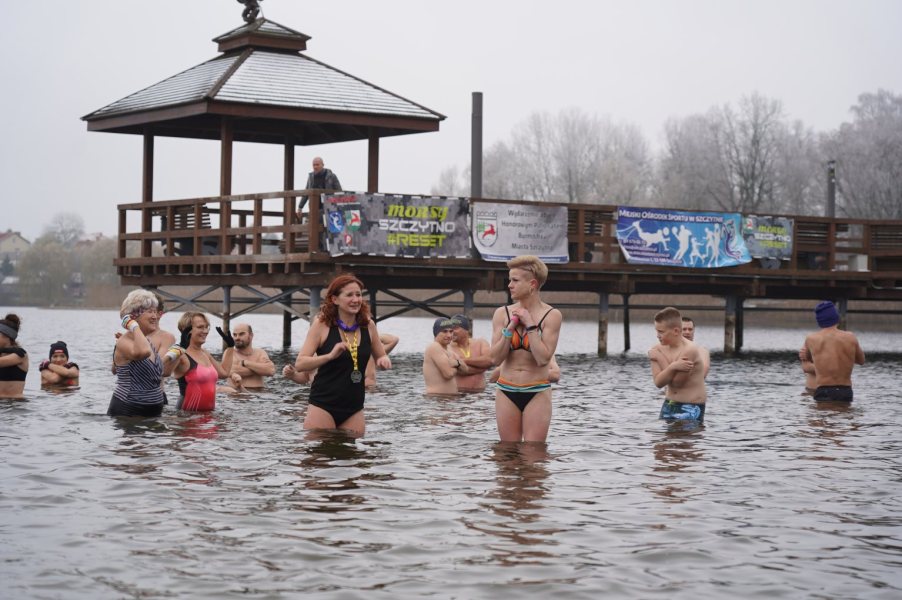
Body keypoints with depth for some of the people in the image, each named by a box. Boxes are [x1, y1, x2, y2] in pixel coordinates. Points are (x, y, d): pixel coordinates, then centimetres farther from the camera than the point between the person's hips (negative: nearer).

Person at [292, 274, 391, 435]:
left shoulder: (368, 325, 4)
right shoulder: (322, 324, -7)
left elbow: (381, 356, 19)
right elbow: (299, 364, -12)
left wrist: (384, 360, -6)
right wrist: (330, 356, -27)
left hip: (354, 408, 4)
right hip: (323, 405, -4)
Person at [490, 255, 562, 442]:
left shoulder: (551, 315, -6)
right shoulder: (502, 313, 2)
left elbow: (543, 358, -15)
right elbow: (496, 358, -3)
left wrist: (530, 325, -14)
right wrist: (511, 327, -11)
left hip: (537, 393, -3)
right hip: (506, 391, 3)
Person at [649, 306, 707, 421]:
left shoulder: (690, 350, -21)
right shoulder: (658, 349, -1)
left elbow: (676, 382, -21)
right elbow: (658, 382, -10)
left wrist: (660, 357, -15)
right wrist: (673, 367, -29)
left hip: (691, 408, -7)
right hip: (669, 405, 7)